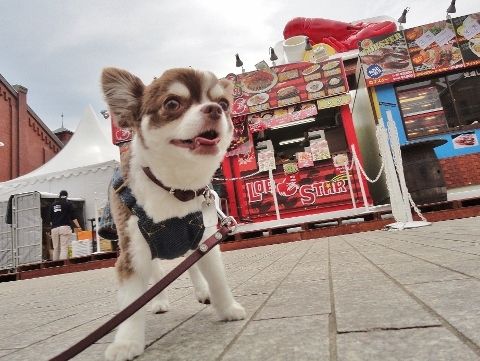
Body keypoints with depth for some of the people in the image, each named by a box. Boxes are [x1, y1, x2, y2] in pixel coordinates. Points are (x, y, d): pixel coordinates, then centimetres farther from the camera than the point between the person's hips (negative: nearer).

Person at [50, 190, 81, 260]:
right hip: (65, 227, -4)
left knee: (56, 248, 9)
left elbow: (50, 218, 17)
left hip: (54, 229, 4)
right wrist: (78, 227, 10)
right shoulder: (68, 204, 3)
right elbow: (73, 217, 3)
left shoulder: (53, 204, 15)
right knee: (64, 248, -7)